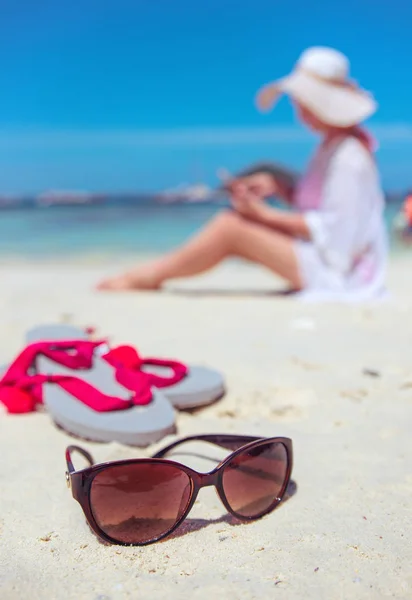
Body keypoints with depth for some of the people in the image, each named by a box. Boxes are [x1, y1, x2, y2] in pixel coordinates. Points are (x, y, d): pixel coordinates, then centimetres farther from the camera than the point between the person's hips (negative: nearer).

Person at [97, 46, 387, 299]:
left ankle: (148, 276, -4)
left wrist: (264, 214, -19)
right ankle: (153, 272, -1)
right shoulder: (332, 145, 11)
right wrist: (276, 186, 0)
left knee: (231, 227, -19)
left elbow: (330, 229, -21)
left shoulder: (349, 157, -17)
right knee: (233, 218, 0)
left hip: (336, 272, -9)